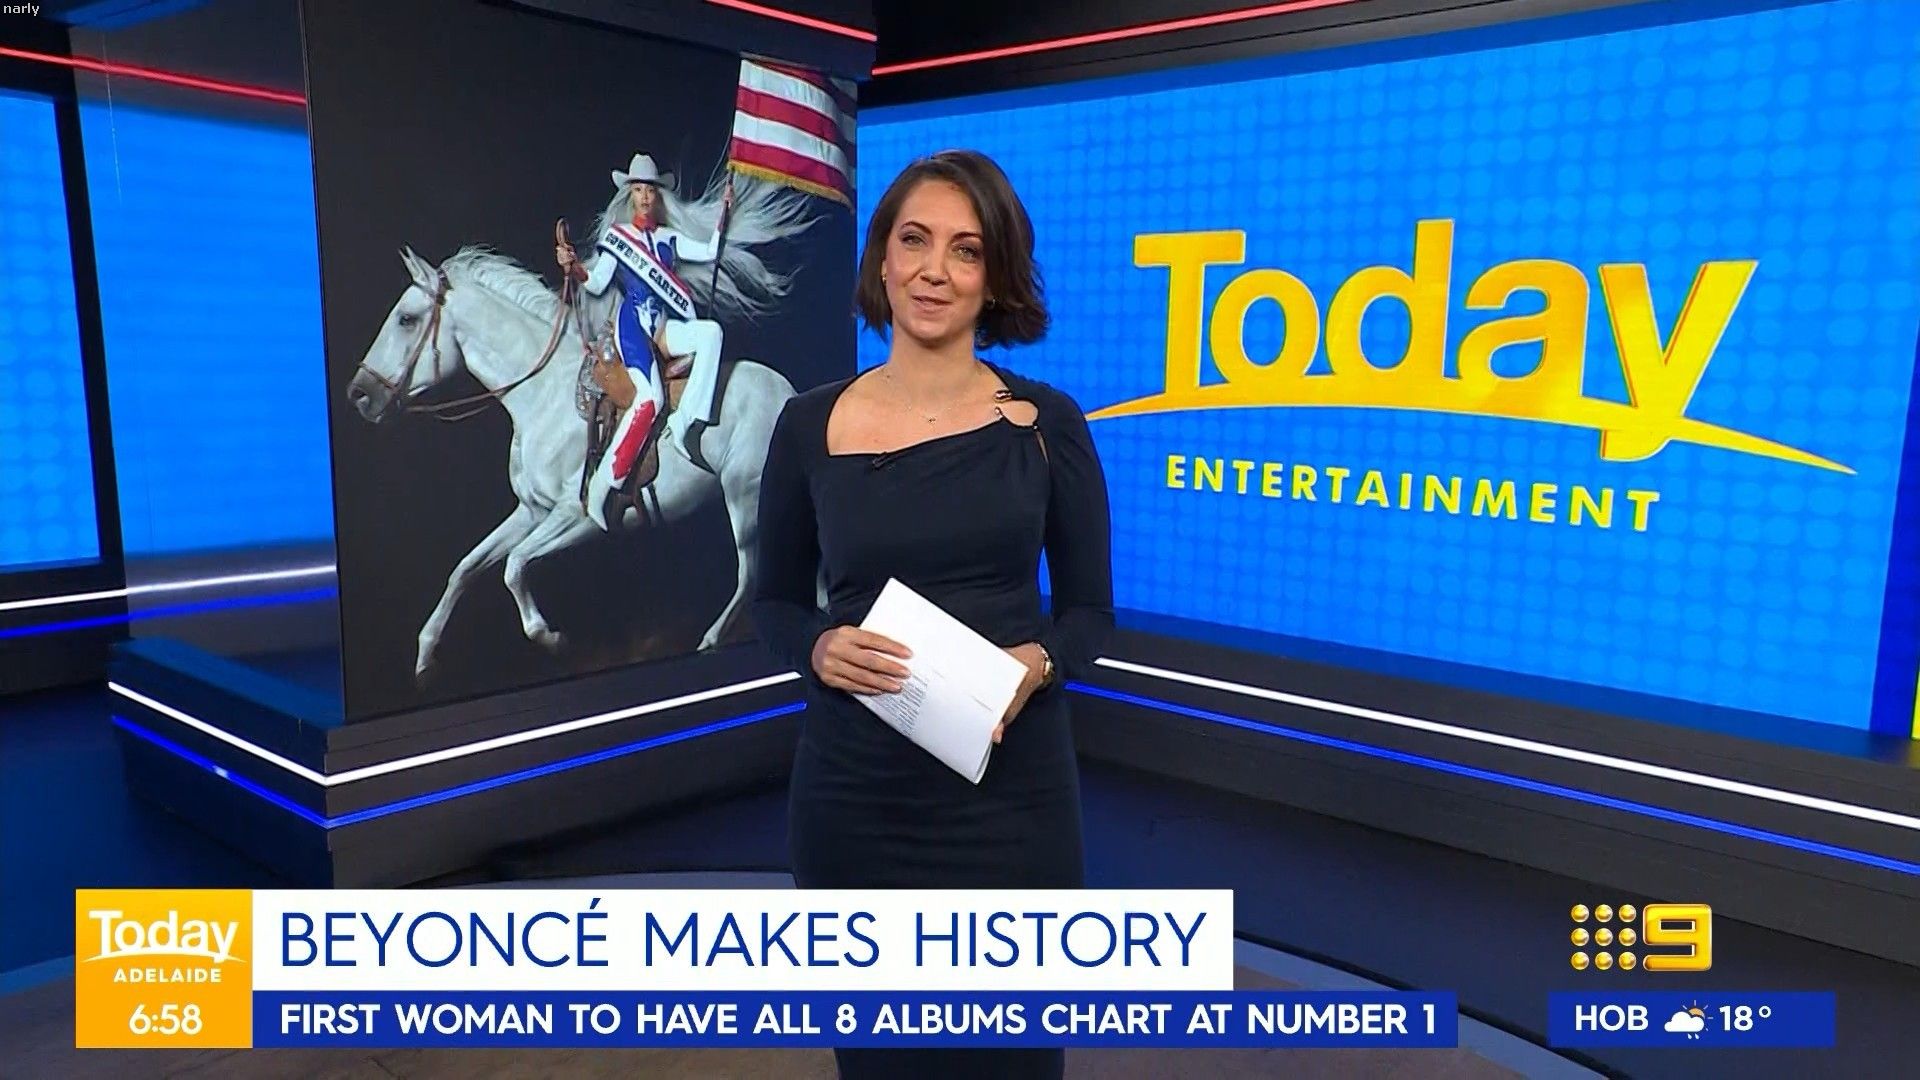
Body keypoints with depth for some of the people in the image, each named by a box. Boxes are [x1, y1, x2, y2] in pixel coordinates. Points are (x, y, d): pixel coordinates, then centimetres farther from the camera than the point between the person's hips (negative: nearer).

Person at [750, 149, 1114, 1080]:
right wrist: (821, 648, -13)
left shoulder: (1046, 423, -3)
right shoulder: (811, 424, -2)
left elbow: (1089, 608, 3)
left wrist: (1035, 663, -17)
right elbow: (775, 601, 7)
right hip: (853, 789, 1)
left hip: (1011, 785, 0)